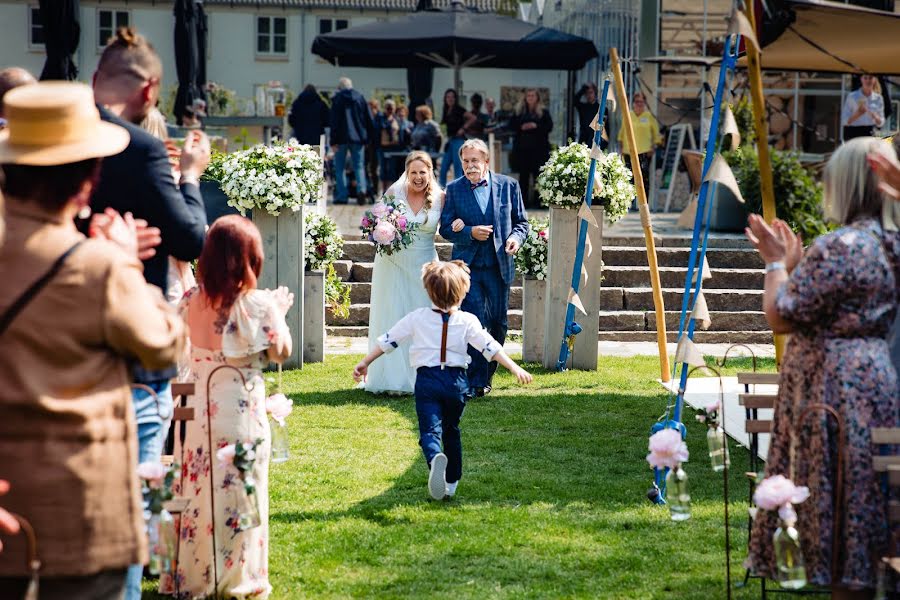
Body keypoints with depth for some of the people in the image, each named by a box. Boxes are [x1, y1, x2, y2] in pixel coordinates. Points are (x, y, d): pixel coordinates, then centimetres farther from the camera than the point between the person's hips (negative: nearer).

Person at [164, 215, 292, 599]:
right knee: (237, 495, 5)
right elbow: (281, 352, -6)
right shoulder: (259, 304, -14)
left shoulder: (191, 302, -3)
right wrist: (279, 311, 7)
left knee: (195, 491, 12)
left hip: (197, 408, 4)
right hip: (241, 409, -3)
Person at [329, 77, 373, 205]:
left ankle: (342, 196, -1)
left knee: (340, 168, 5)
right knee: (358, 166, 9)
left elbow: (334, 121, -7)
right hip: (358, 137, 3)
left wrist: (333, 141, -7)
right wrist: (366, 138, 13)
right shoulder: (360, 97, 8)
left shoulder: (337, 99, -2)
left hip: (342, 138, -3)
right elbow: (369, 119, 8)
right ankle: (361, 188, -14)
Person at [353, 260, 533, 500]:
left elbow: (387, 341, 9)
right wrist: (515, 368, -3)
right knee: (451, 431, 21)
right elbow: (490, 347, -4)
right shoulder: (467, 321, 2)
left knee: (430, 430, -10)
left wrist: (365, 363, 18)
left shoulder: (417, 318, 4)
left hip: (427, 380, -1)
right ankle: (451, 482, 26)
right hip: (456, 380, 2)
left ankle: (435, 459, -44)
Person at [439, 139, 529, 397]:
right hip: (468, 266, -2)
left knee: (498, 323, 10)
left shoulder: (508, 185, 4)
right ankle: (475, 381, -6)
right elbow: (446, 228, 1)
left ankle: (487, 374, 26)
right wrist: (470, 232, -16)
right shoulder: (454, 189, 2)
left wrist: (516, 237, -12)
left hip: (499, 266, 2)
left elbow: (521, 221, 9)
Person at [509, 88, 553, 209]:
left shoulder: (543, 112, 4)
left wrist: (536, 126, -17)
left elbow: (549, 126, -3)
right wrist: (521, 127, -10)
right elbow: (511, 125, 8)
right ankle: (523, 200, 7)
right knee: (523, 175, 3)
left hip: (538, 148, -2)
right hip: (522, 148, 2)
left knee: (537, 175, -2)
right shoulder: (519, 112, 11)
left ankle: (537, 201, 3)